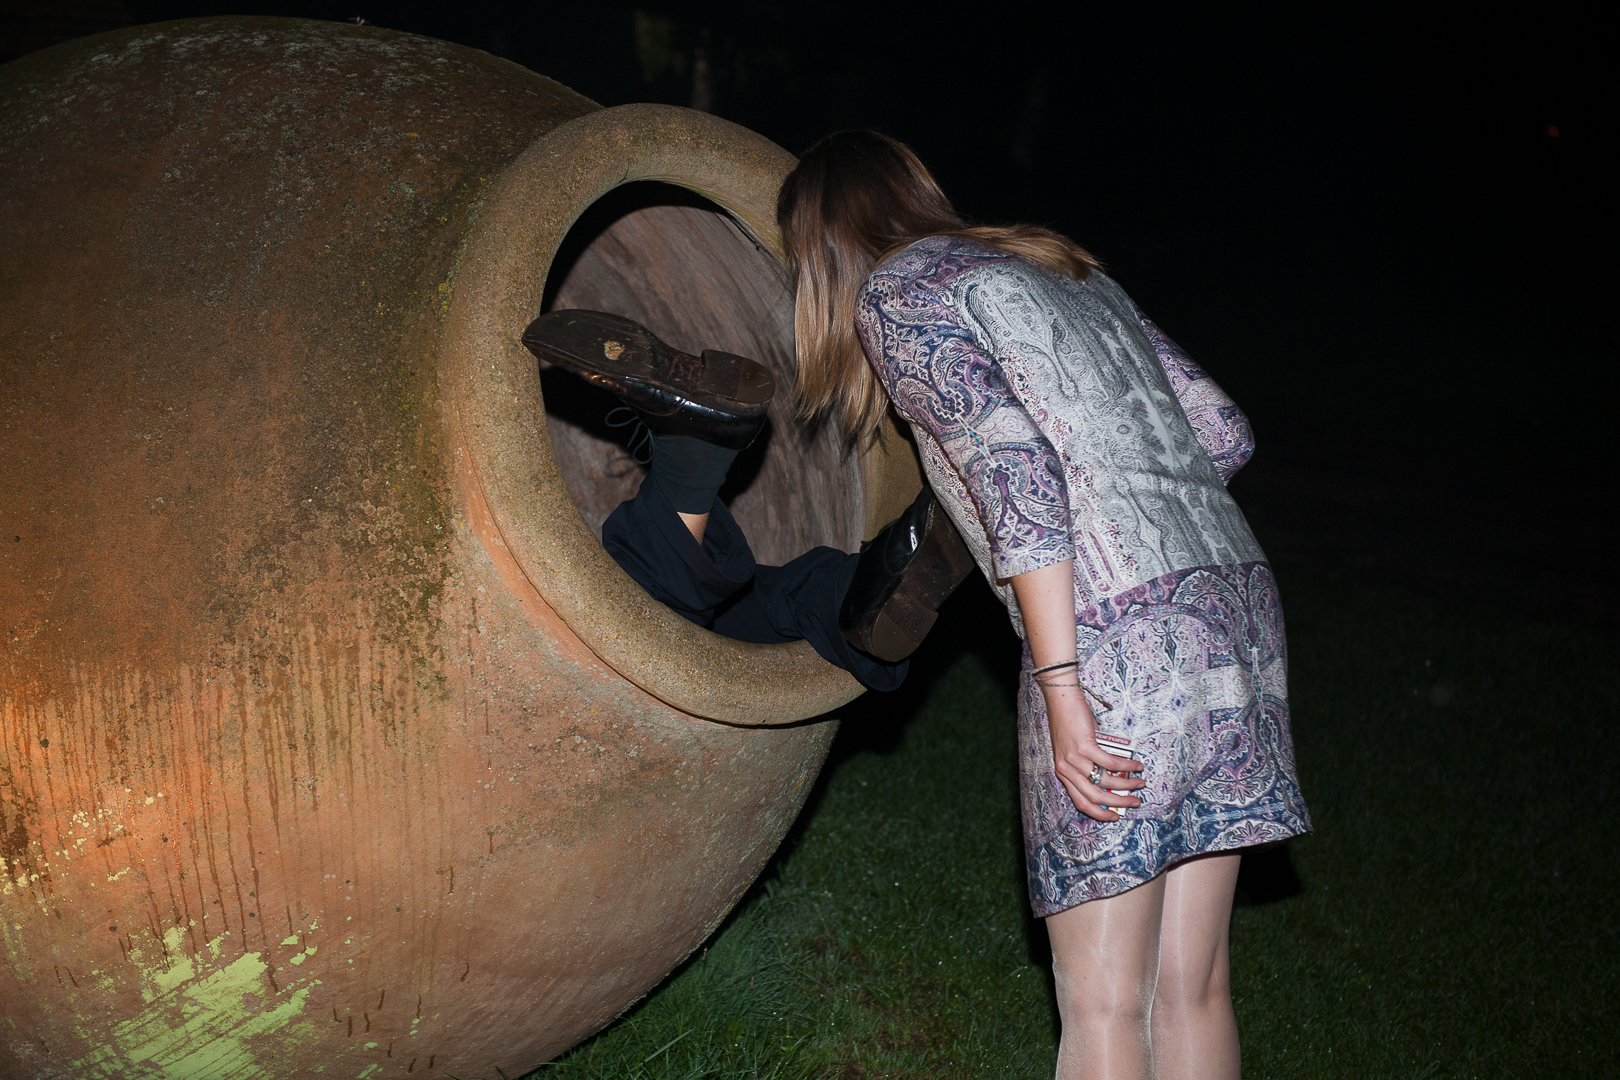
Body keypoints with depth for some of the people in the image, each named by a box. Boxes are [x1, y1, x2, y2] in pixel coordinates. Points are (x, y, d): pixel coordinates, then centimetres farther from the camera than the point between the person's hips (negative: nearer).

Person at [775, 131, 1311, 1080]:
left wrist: (1060, 687, -16)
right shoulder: (1066, 270, 25)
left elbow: (1014, 466, -13)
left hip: (1120, 632, -8)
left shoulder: (897, 290, 3)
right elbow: (1224, 432, 19)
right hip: (1236, 592, 8)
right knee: (1191, 988, 13)